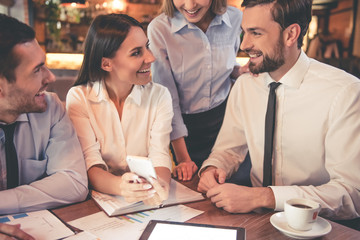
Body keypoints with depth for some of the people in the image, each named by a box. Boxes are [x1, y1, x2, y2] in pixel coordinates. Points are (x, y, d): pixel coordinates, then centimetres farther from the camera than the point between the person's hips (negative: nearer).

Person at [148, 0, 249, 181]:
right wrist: (182, 158, -15)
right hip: (186, 125, -2)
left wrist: (240, 71, -16)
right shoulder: (159, 29, -20)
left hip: (224, 115, 3)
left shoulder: (235, 18, -11)